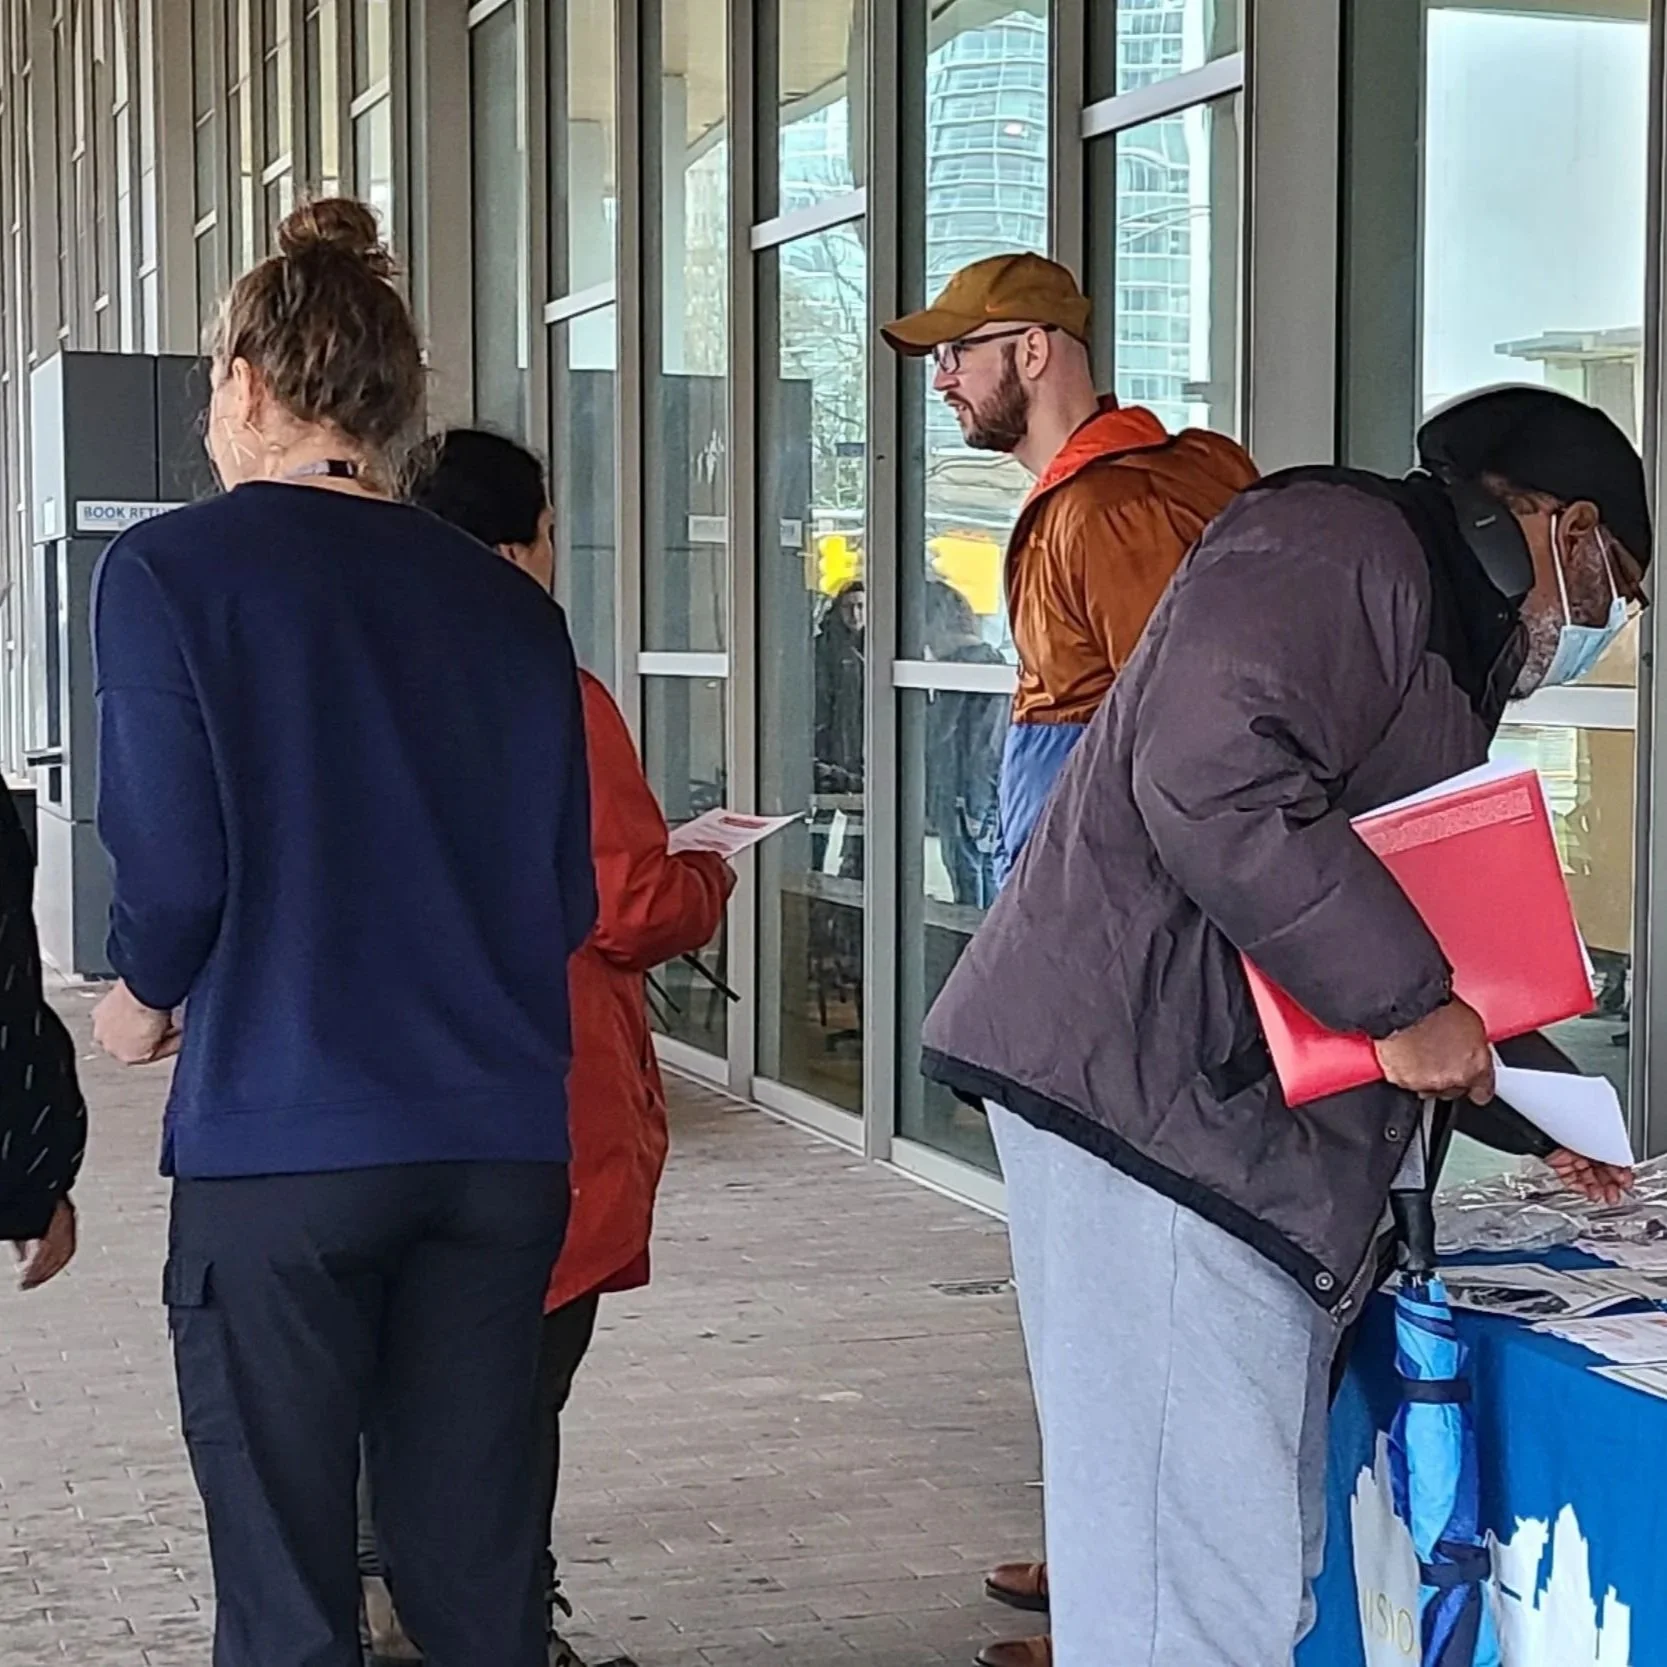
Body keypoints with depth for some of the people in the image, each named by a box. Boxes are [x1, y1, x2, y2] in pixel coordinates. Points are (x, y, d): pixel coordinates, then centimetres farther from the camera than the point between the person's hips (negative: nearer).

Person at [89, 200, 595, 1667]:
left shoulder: (170, 572, -4)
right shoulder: (507, 604, 8)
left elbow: (172, 865, -10)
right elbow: (569, 895, 6)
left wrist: (148, 996, 10)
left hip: (280, 1138, -4)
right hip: (500, 1141, 4)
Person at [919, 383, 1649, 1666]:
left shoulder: (1434, 637, 27)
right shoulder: (1338, 546, -8)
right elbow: (1215, 785, -25)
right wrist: (1410, 1000, -19)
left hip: (1249, 1135, 11)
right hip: (1153, 1100, -11)